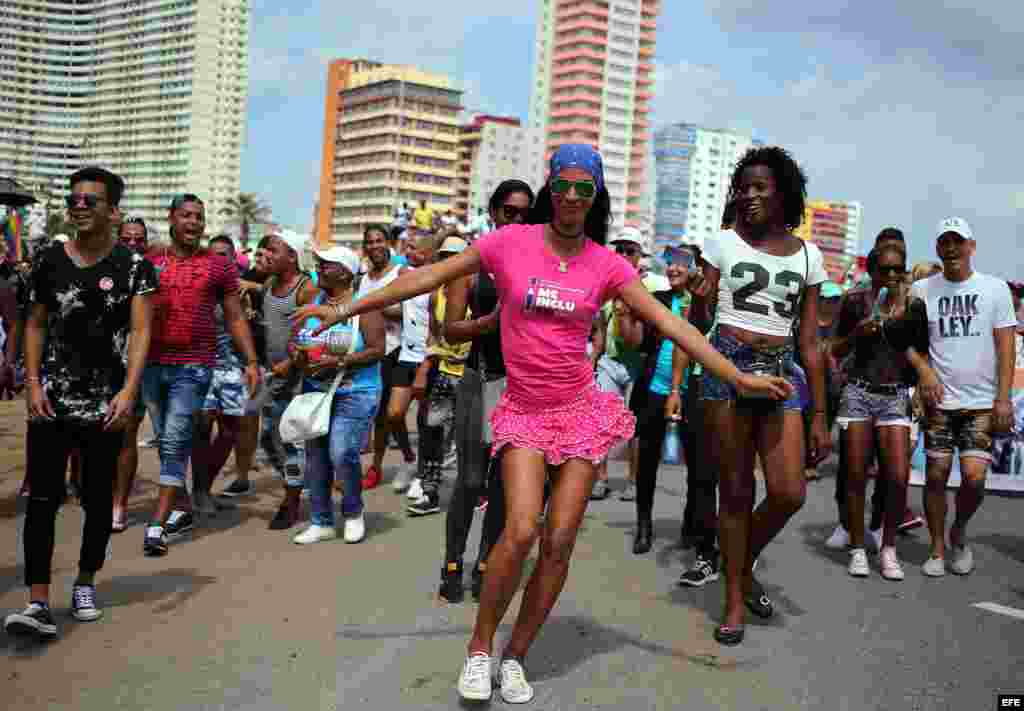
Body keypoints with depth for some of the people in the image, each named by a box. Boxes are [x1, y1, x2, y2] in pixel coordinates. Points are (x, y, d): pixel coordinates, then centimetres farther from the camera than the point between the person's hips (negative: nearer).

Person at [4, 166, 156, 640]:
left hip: (105, 404, -1)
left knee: (98, 498, 10)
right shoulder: (49, 259, 5)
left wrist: (129, 391, -20)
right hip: (52, 399, 2)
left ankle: (86, 583, 28)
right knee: (42, 498, -4)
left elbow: (140, 331, -9)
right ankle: (38, 603, -3)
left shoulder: (133, 266, -3)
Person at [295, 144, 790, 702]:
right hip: (523, 410, -1)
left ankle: (515, 657, 20)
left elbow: (669, 324, -2)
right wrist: (346, 310, -1)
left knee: (559, 544, 0)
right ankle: (479, 650, 6)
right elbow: (429, 277, -1)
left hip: (581, 410, 2)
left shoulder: (606, 264, 0)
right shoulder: (510, 242, -3)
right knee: (521, 531, -17)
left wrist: (737, 377, -7)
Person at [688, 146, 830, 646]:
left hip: (781, 372, 2)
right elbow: (694, 323, 3)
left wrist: (820, 414, 7)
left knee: (789, 493, -8)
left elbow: (809, 341, 10)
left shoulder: (808, 255, 10)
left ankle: (744, 567, 22)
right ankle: (734, 602, 17)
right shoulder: (723, 243, 5)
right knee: (735, 490, 2)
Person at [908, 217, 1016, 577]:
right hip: (938, 401, 1)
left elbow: (1005, 346, 0)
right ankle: (937, 549, 16)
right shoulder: (922, 289, 3)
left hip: (982, 402, -1)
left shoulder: (995, 288, 2)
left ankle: (959, 532, 19)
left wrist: (1004, 398, -7)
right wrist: (924, 370, -13)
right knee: (936, 476, 2)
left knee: (974, 477, -9)